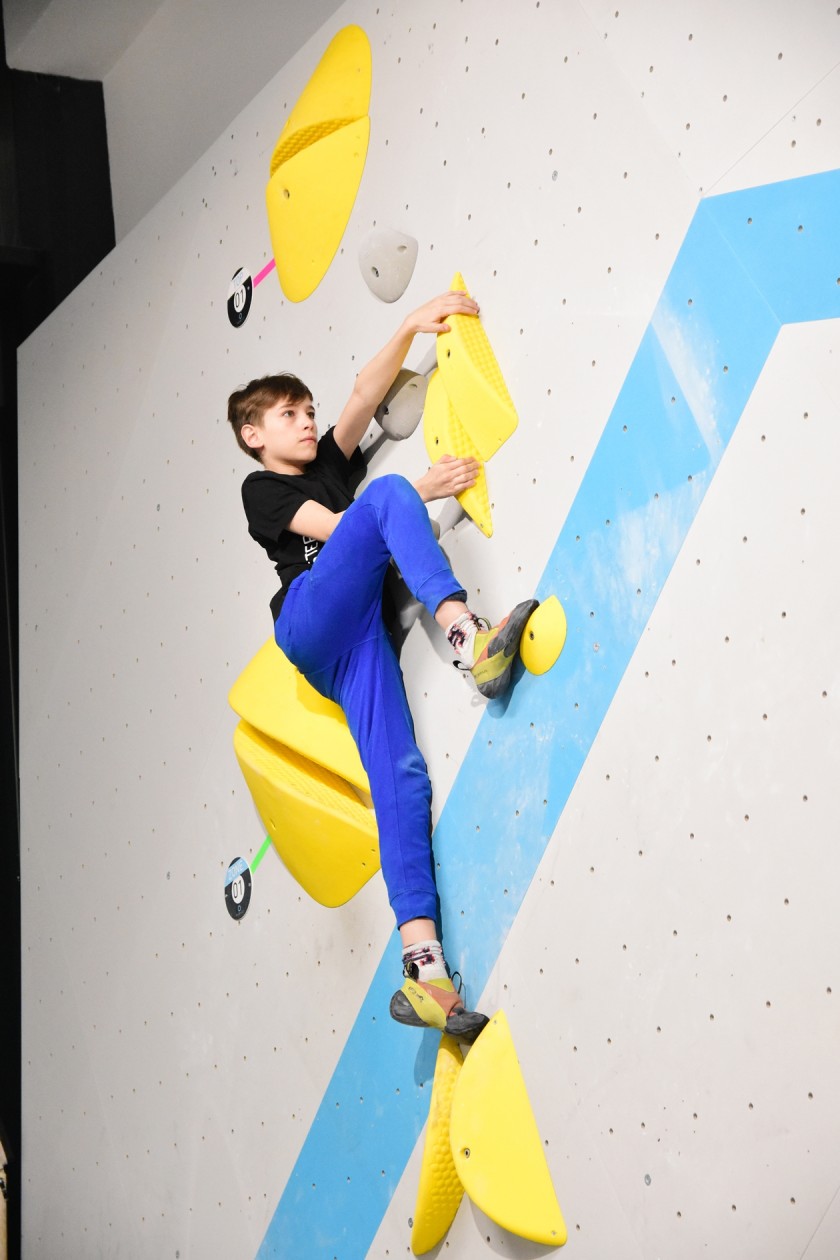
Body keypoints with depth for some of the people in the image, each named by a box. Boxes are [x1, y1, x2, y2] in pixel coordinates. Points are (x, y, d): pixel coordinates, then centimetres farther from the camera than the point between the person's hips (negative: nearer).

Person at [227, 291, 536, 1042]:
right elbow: (336, 527, 1)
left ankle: (424, 972, -31)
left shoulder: (332, 464, 33)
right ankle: (464, 634, -45)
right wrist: (416, 492, -5)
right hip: (313, 621, -4)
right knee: (385, 495, -22)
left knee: (401, 775, -18)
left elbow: (367, 390, 21)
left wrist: (411, 328, 8)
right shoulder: (261, 490, 18)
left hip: (359, 637, 4)